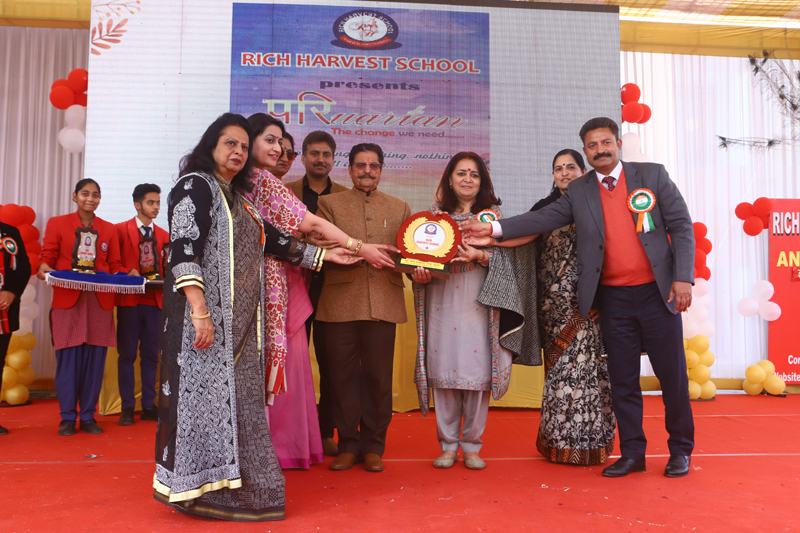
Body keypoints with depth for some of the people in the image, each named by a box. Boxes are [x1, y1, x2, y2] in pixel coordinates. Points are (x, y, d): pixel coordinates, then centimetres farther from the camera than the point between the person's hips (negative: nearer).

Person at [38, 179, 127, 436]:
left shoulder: (109, 229, 15)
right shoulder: (57, 223, 9)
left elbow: (115, 265, 13)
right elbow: (47, 258, 7)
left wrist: (125, 275, -8)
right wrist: (44, 268, -15)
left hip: (100, 303, 2)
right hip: (67, 301, -2)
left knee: (95, 360, 2)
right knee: (67, 359, -1)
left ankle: (89, 417, 13)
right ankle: (67, 418, 10)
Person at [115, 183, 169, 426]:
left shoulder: (163, 236, 15)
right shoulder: (120, 230, 3)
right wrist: (127, 273, -16)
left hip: (155, 300, 4)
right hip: (129, 300, -3)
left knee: (151, 355, 6)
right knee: (127, 354, 1)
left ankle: (149, 406, 13)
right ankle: (127, 408, 9)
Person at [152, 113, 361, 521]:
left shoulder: (237, 197, 20)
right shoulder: (195, 185, -5)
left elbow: (271, 240, 23)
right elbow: (183, 249, -15)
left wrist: (323, 255, 25)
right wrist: (199, 312, -24)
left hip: (239, 320, 8)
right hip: (207, 316, -8)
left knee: (237, 397, 9)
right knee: (206, 391, -4)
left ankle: (233, 484, 17)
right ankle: (202, 488, 7)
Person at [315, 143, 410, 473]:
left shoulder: (400, 208, 19)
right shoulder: (330, 203, 13)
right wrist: (360, 249, -15)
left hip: (383, 303, 1)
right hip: (340, 302, -1)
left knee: (378, 376, 2)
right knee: (343, 375, 3)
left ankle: (373, 446, 15)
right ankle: (348, 444, 16)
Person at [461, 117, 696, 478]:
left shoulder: (653, 175, 2)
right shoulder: (579, 192, 7)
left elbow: (681, 226, 0)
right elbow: (544, 219, -1)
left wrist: (683, 278, -10)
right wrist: (493, 229, -13)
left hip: (657, 293, -2)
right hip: (614, 299, 2)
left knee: (672, 375, 5)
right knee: (622, 380, 8)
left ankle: (680, 451, 24)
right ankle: (632, 453, 21)